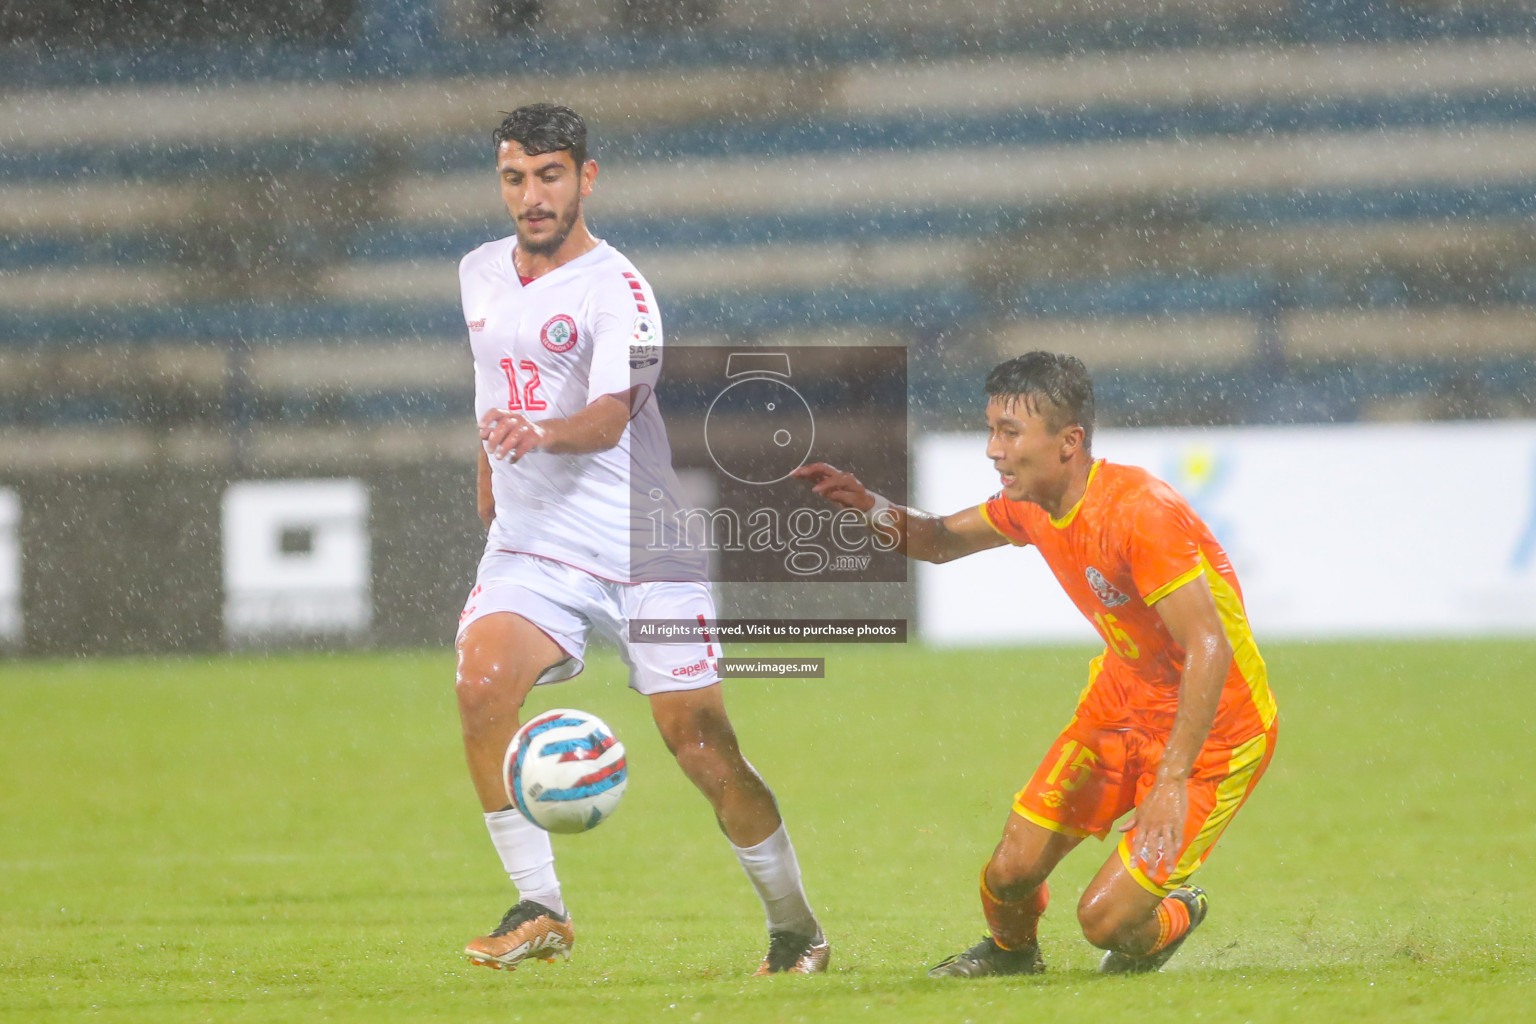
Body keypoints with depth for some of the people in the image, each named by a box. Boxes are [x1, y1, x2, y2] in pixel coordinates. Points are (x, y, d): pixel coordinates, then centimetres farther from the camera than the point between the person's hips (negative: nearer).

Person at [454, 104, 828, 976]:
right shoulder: (481, 274, 8)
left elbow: (612, 413, -27)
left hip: (644, 546, -4)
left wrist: (542, 434, -46)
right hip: (532, 544, 4)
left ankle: (796, 928, 16)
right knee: (482, 683, -24)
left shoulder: (614, 289, -12)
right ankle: (539, 910, -16)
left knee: (700, 744, -4)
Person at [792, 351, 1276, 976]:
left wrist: (1172, 784, -37)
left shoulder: (1140, 514, -30)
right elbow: (941, 540, 17)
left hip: (1213, 730, -7)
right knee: (1010, 871, -2)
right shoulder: (1032, 504, -3)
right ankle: (1011, 951, 33)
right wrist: (868, 506, -6)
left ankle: (1172, 918, 21)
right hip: (1120, 700, 7)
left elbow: (1210, 649, -32)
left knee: (1105, 919, -14)